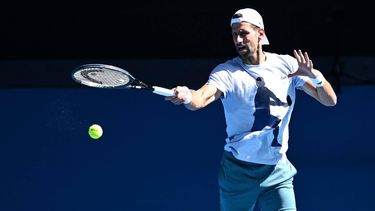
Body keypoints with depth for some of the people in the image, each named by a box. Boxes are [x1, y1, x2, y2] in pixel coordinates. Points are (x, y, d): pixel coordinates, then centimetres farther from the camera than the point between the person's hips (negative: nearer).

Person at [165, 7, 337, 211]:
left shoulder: (287, 65, 1)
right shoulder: (227, 72, -7)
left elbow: (330, 100, -1)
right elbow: (201, 98, -27)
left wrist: (314, 75, -21)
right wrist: (187, 96, -51)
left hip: (277, 173, 1)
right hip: (238, 172, -1)